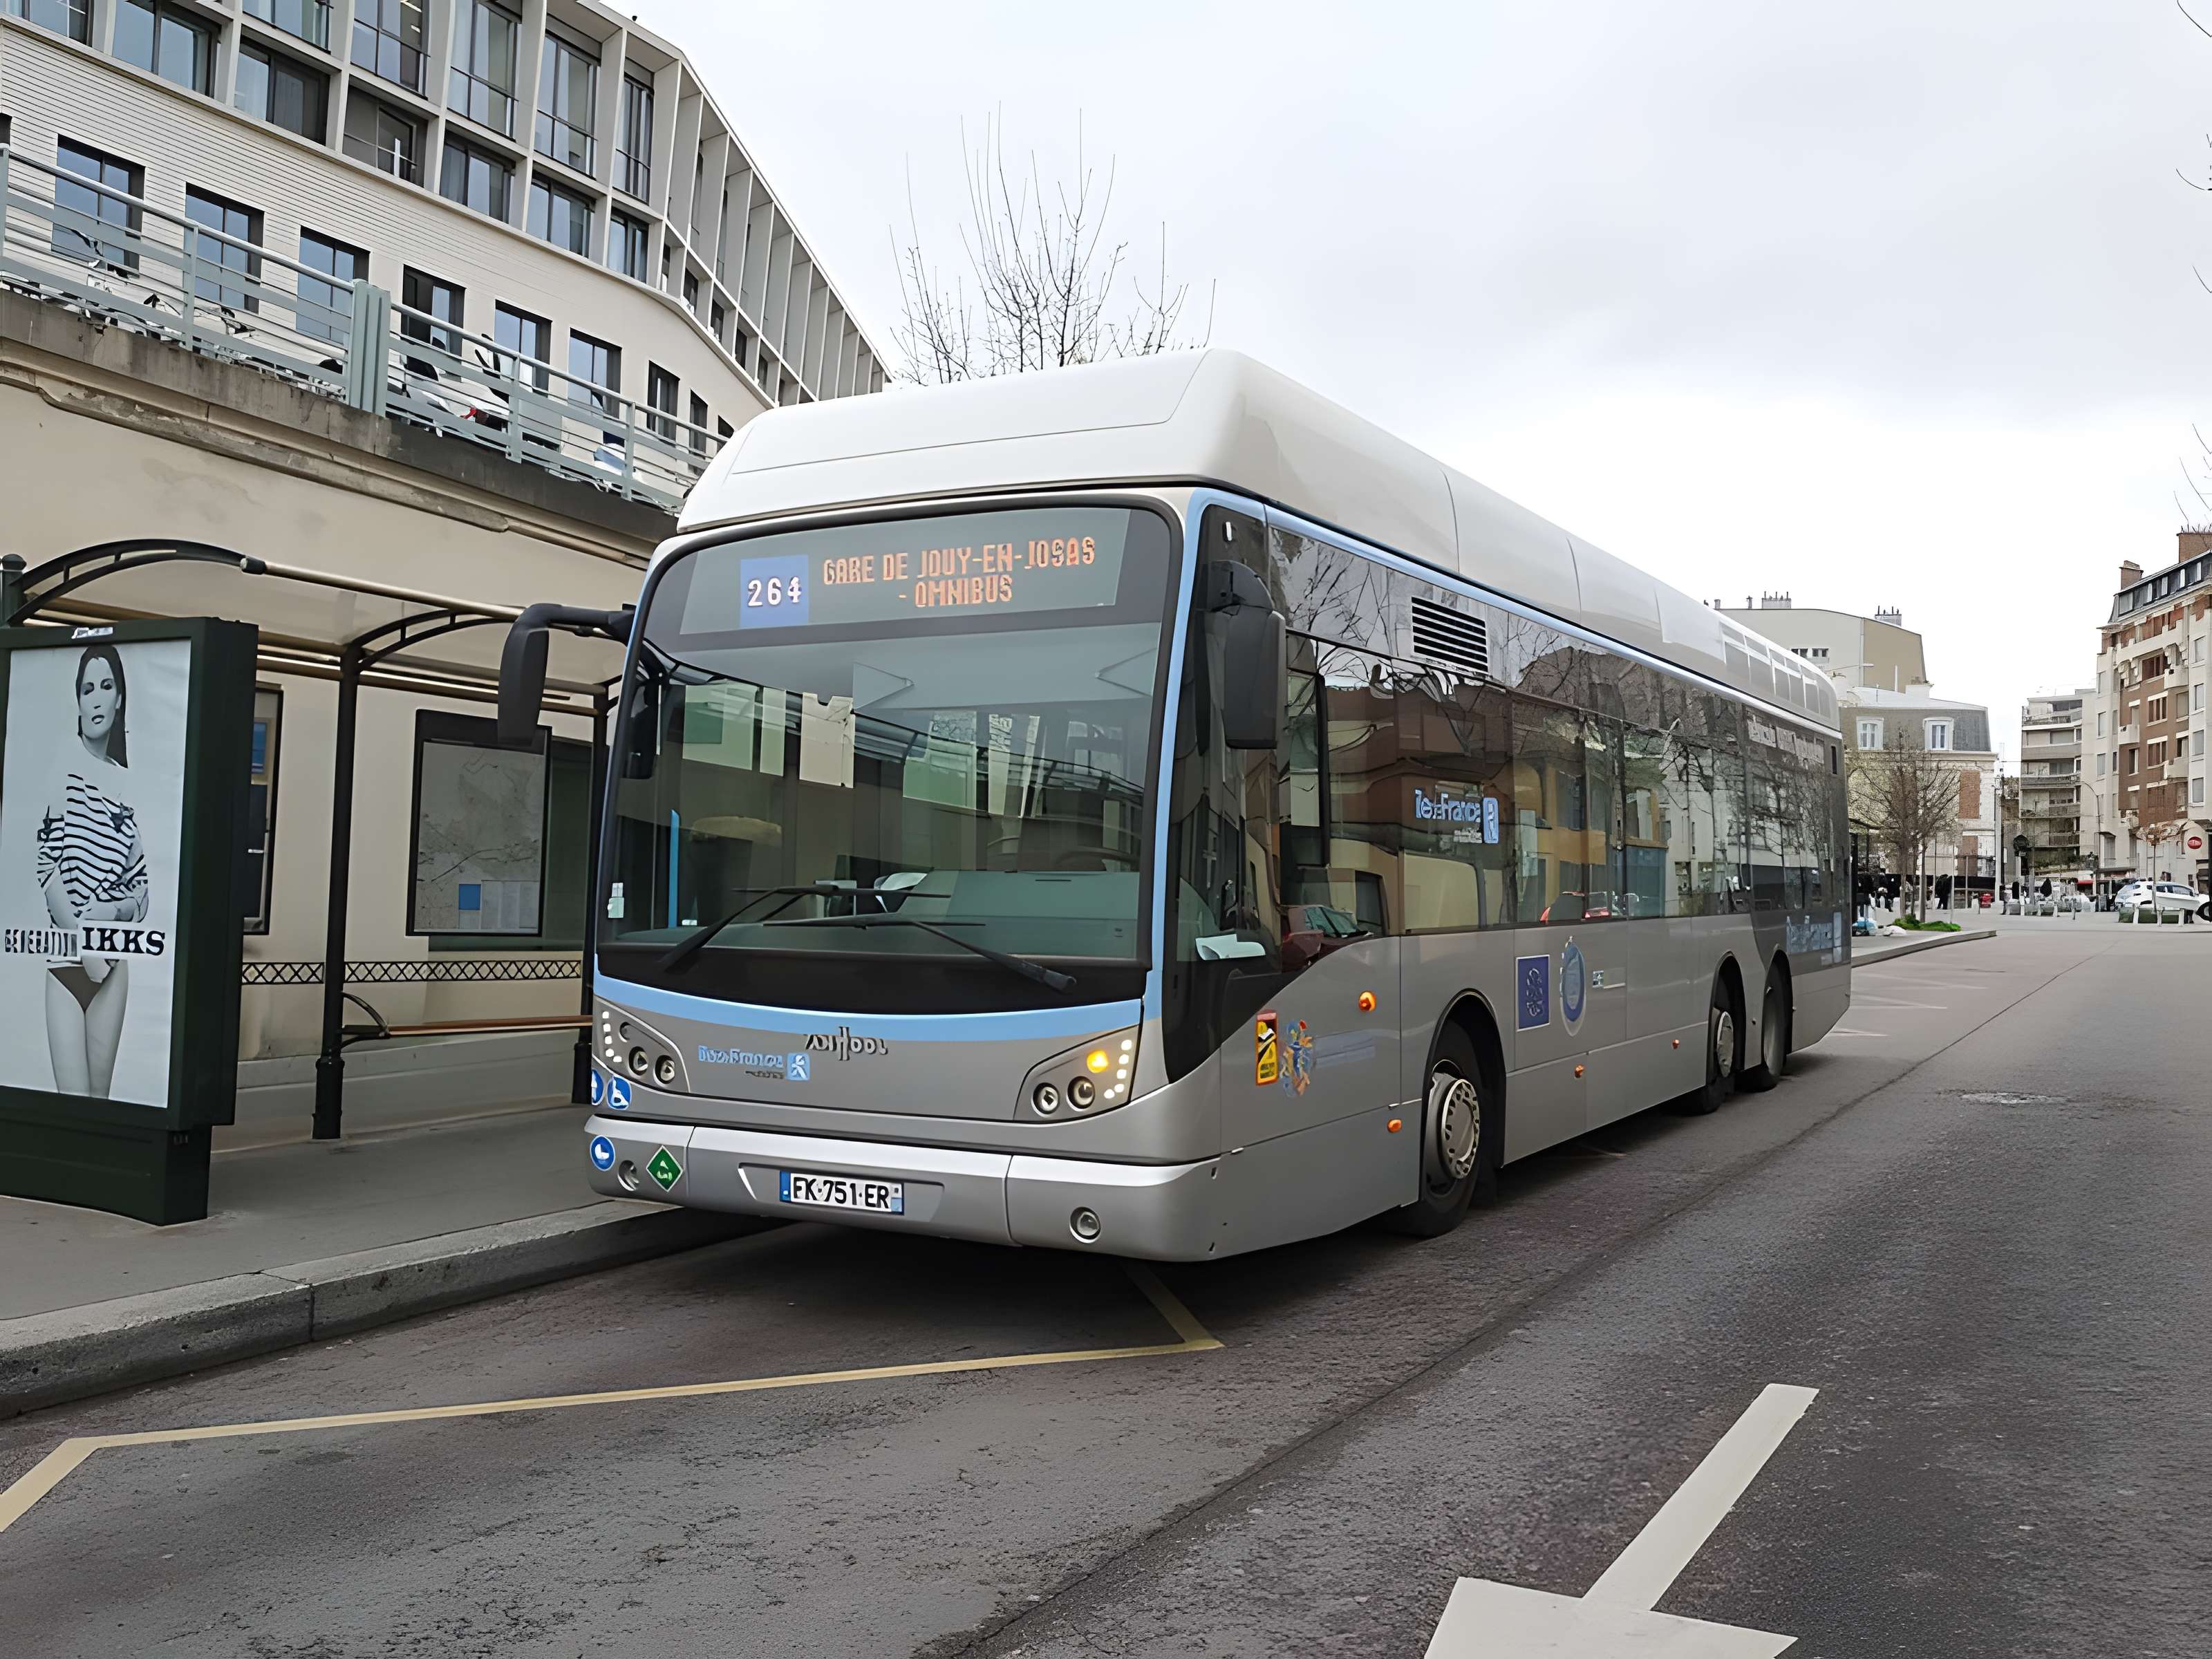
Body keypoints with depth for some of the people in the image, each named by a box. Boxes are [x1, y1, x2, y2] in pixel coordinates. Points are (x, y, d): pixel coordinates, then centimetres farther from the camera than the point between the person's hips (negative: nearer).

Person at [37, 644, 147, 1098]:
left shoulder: (127, 784, 10)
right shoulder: (63, 770, -1)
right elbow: (48, 871, -7)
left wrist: (114, 911, -9)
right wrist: (82, 945, -12)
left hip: (112, 964, 3)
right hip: (64, 959, -3)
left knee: (100, 1097, 7)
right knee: (72, 1102, -8)